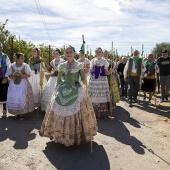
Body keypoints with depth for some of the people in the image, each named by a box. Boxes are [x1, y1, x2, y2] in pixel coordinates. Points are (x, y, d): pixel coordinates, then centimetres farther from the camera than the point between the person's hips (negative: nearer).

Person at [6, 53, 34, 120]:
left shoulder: (25, 65, -3)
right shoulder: (12, 66, 4)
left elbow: (28, 75, -5)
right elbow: (9, 75, 12)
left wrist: (20, 74, -17)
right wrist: (12, 77, -10)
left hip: (23, 83, -3)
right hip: (13, 83, 3)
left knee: (22, 98, -11)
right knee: (13, 97, -2)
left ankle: (21, 113, 3)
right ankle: (16, 112, 14)